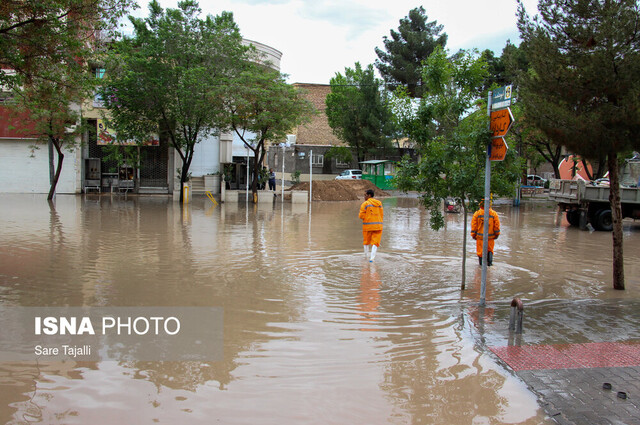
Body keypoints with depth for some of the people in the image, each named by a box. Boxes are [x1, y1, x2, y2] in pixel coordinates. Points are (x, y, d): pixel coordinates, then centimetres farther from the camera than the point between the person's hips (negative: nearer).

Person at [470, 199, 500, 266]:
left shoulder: (477, 213, -5)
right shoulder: (494, 214, -3)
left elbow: (474, 225, -2)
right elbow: (497, 225, 0)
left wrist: (473, 234, 6)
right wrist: (497, 234, 11)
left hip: (480, 236, -1)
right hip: (491, 236, 1)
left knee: (480, 250, 8)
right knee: (490, 250, 15)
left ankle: (481, 263, 12)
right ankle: (489, 262, 7)